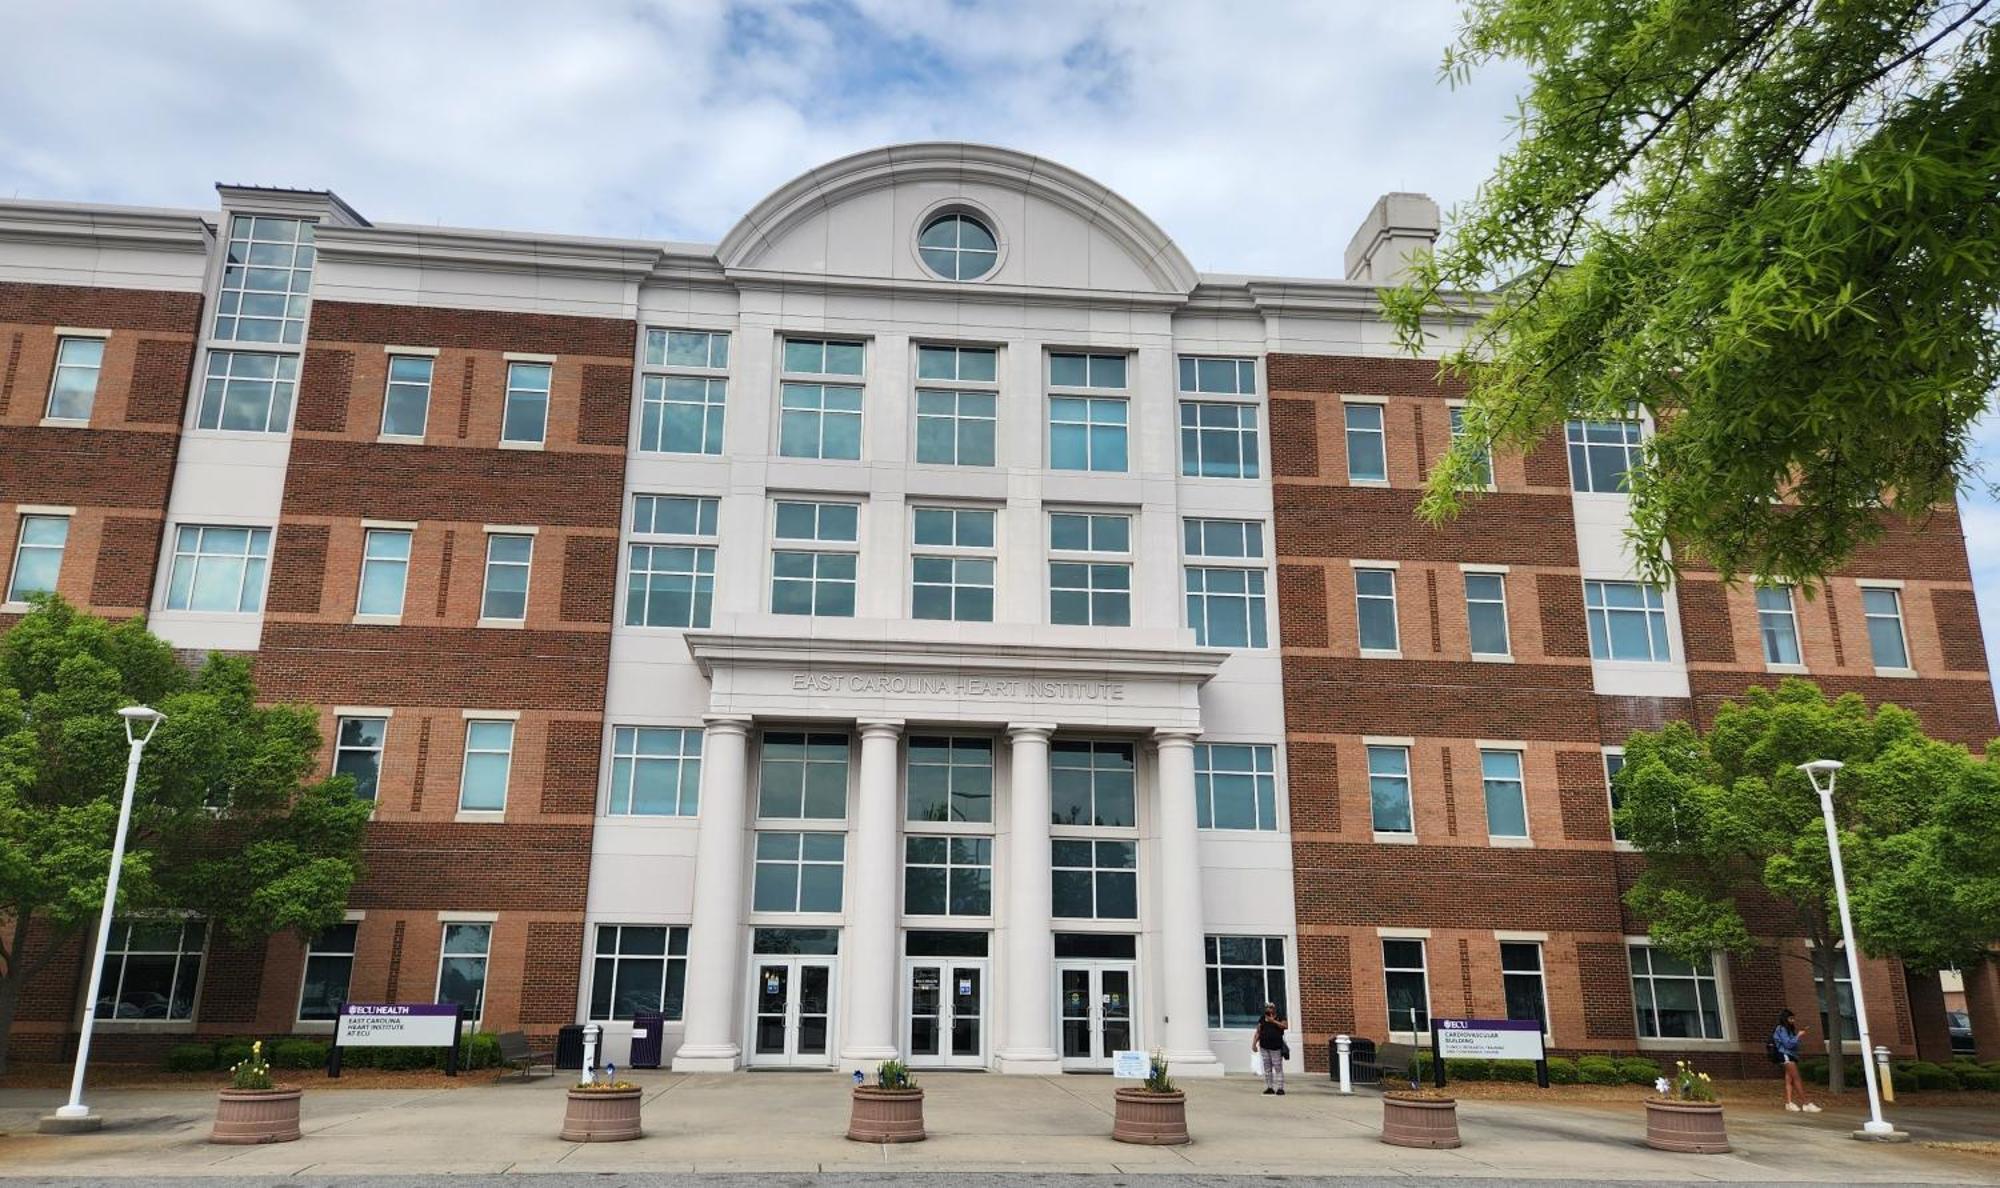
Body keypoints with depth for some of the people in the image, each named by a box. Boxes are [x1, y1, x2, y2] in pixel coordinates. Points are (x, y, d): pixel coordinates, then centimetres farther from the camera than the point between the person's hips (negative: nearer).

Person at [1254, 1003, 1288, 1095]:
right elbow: (1258, 1033, 9)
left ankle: (1280, 1088, -6)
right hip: (1264, 1047, 3)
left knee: (1278, 1068, -6)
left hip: (1276, 1047, -3)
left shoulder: (1280, 1018, 4)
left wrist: (1273, 1021, -17)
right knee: (1267, 1068, 4)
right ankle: (1269, 1087, 9)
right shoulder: (1262, 1020, 10)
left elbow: (1284, 1026, -14)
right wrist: (1254, 1044, 2)